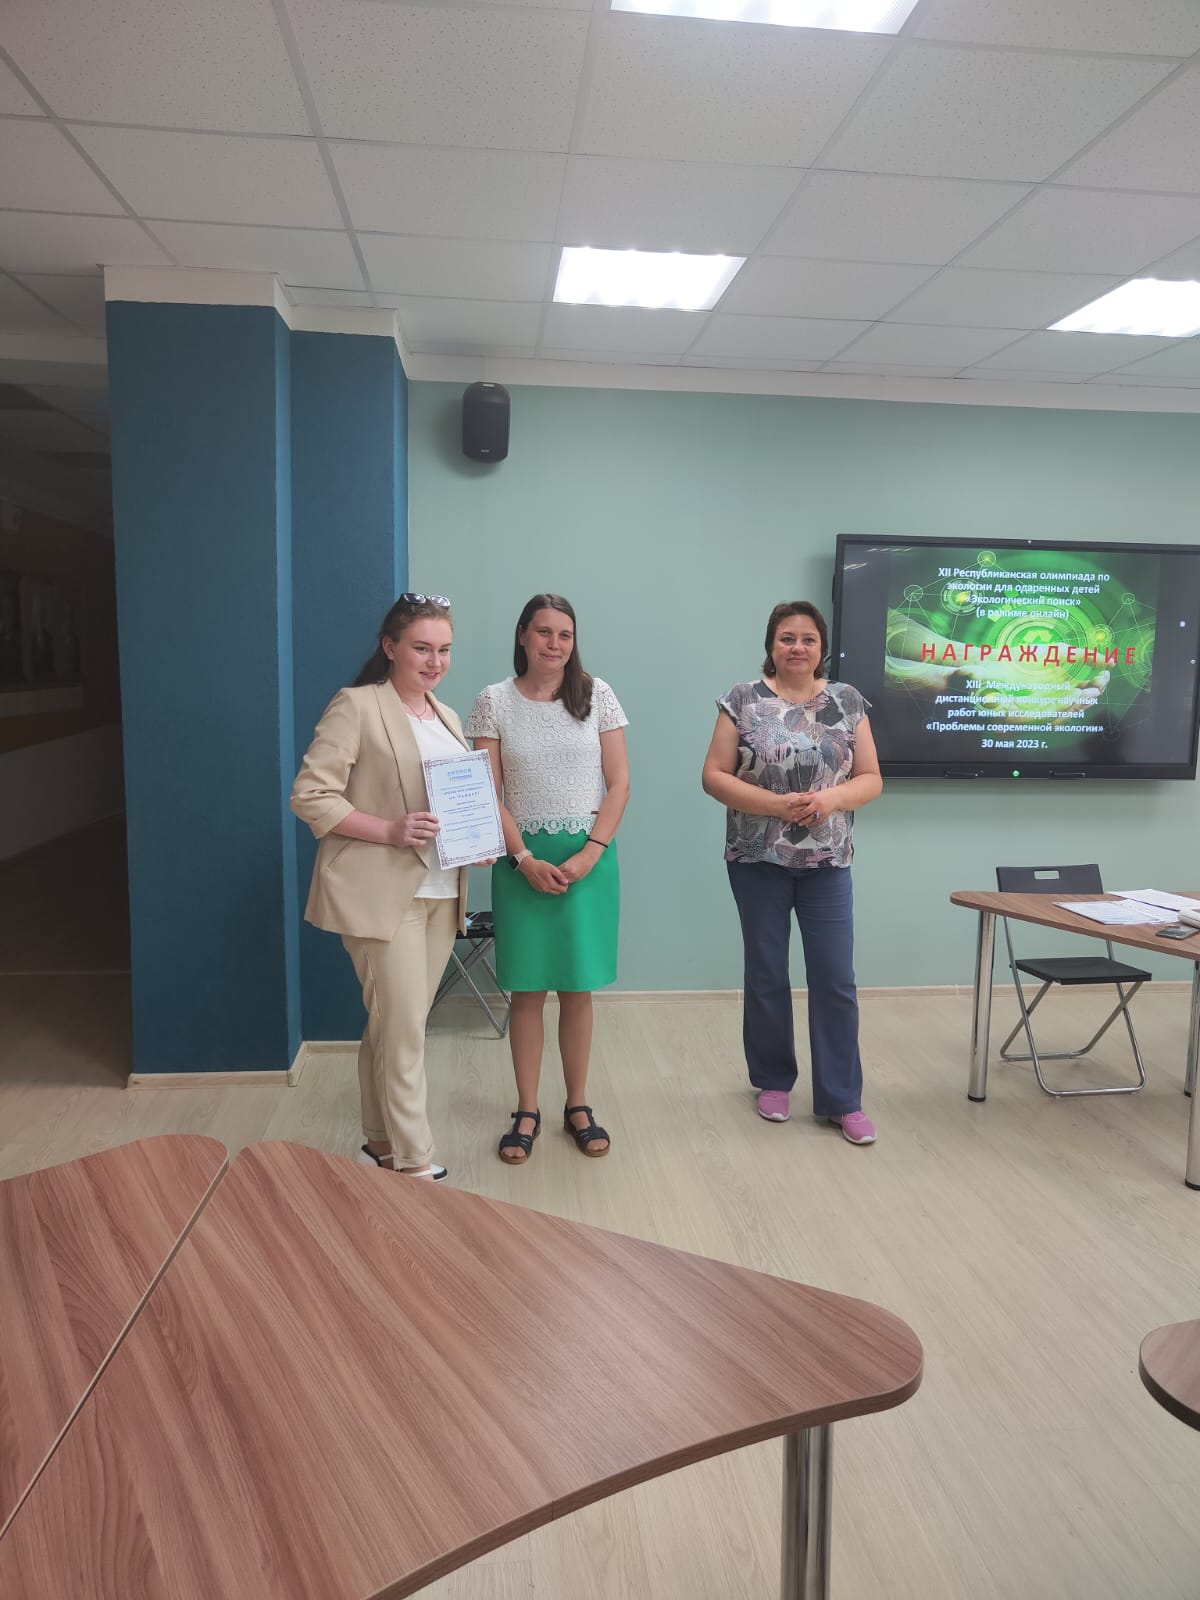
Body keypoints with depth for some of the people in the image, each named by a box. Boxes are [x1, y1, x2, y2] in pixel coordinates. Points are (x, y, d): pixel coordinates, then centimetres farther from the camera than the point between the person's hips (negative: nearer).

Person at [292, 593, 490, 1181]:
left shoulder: (447, 717, 16)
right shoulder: (356, 705, -8)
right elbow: (310, 795, -12)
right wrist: (389, 830, -21)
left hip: (440, 892, 7)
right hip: (382, 893, -7)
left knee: (391, 1026, 16)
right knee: (403, 1031, -3)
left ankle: (380, 1143, 29)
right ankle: (414, 1162, 10)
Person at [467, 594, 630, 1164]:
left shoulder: (596, 694, 2)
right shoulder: (495, 701, 1)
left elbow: (619, 784, 0)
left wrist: (589, 855, -10)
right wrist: (525, 859, -11)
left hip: (589, 856, 1)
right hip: (522, 859, 0)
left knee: (578, 987, 7)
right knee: (527, 989, 4)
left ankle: (578, 1106, 22)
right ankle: (527, 1111, 17)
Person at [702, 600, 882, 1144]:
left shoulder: (848, 701, 4)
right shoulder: (743, 700, -2)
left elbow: (871, 781, 4)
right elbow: (714, 776, -6)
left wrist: (830, 798, -17)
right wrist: (776, 804, -19)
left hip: (827, 863, 1)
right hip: (758, 861, -1)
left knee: (835, 979, 0)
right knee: (767, 977, 10)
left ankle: (841, 1098, 11)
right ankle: (773, 1081, 28)